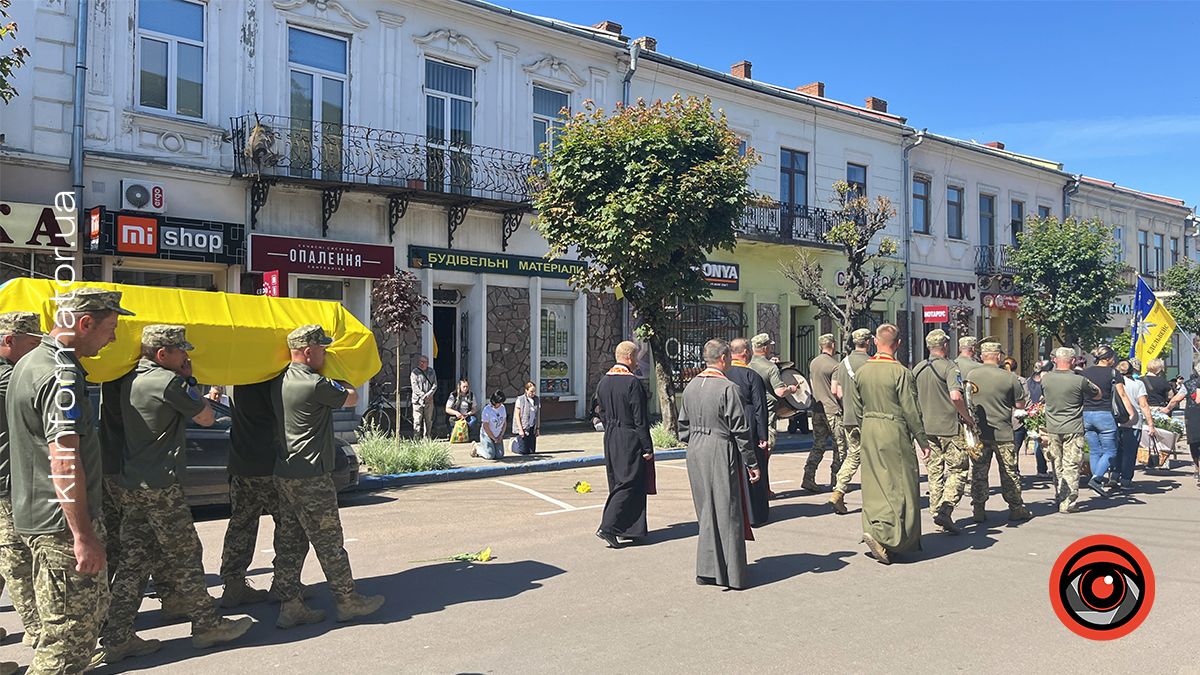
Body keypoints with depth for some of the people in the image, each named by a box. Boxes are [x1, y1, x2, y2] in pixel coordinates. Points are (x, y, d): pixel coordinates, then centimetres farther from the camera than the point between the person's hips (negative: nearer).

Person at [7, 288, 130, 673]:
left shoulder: (30, 364, 14)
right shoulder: (62, 375, -20)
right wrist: (84, 535, -23)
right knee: (71, 632, -3)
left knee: (93, 607, 20)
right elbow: (64, 462, -25)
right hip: (62, 525, -10)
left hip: (35, 514, 10)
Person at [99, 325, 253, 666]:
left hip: (132, 484, 8)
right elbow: (206, 418, -6)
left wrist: (183, 381, 13)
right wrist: (188, 380, 1)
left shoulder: (132, 380, 12)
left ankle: (115, 639, 13)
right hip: (161, 487, -8)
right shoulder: (168, 381, -15)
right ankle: (207, 625, 14)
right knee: (186, 556, 3)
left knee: (134, 561, 11)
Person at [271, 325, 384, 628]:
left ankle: (290, 606, 16)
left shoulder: (281, 381, 8)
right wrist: (339, 381, 15)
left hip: (285, 474, 9)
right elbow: (351, 398, -1)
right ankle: (348, 601, 13)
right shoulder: (316, 384, -17)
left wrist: (329, 380, 24)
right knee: (330, 543, 2)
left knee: (291, 543, 12)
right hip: (311, 478, -9)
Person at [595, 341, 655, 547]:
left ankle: (628, 528, 24)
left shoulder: (603, 381, 7)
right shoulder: (632, 382, -17)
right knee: (630, 484, -2)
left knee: (617, 483, 15)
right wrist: (647, 447, -12)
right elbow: (640, 419, -17)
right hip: (630, 439, -8)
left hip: (610, 439, 8)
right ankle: (607, 527, -8)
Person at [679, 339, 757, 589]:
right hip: (722, 454, -7)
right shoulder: (728, 388, -16)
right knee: (727, 512, 4)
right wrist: (752, 463, -6)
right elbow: (740, 430, -13)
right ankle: (731, 574, 11)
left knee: (706, 511, 17)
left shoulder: (690, 386, 5)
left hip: (695, 454, 7)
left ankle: (707, 569, 24)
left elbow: (683, 425, 13)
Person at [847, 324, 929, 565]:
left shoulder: (862, 371, 3)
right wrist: (923, 441, -3)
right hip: (894, 431, -6)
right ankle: (881, 533, -9)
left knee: (875, 484, 14)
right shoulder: (900, 372, -14)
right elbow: (911, 411, -12)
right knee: (901, 485, 1)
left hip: (869, 431, 6)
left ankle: (873, 526, 19)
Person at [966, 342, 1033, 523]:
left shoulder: (971, 376, -2)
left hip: (978, 432, 2)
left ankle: (978, 510, 10)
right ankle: (1016, 509, 18)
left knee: (978, 473, 8)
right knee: (1010, 473, 10)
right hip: (1003, 433, -2)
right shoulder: (1009, 377, -9)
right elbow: (1020, 404, -1)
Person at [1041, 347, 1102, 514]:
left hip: (1052, 429, 4)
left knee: (1057, 466, 14)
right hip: (1073, 429, -3)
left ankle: (1059, 499, 21)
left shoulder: (1045, 379, -2)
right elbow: (1098, 395, 4)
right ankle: (1068, 503, 0)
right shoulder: (1079, 380, -13)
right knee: (1071, 466, 1)